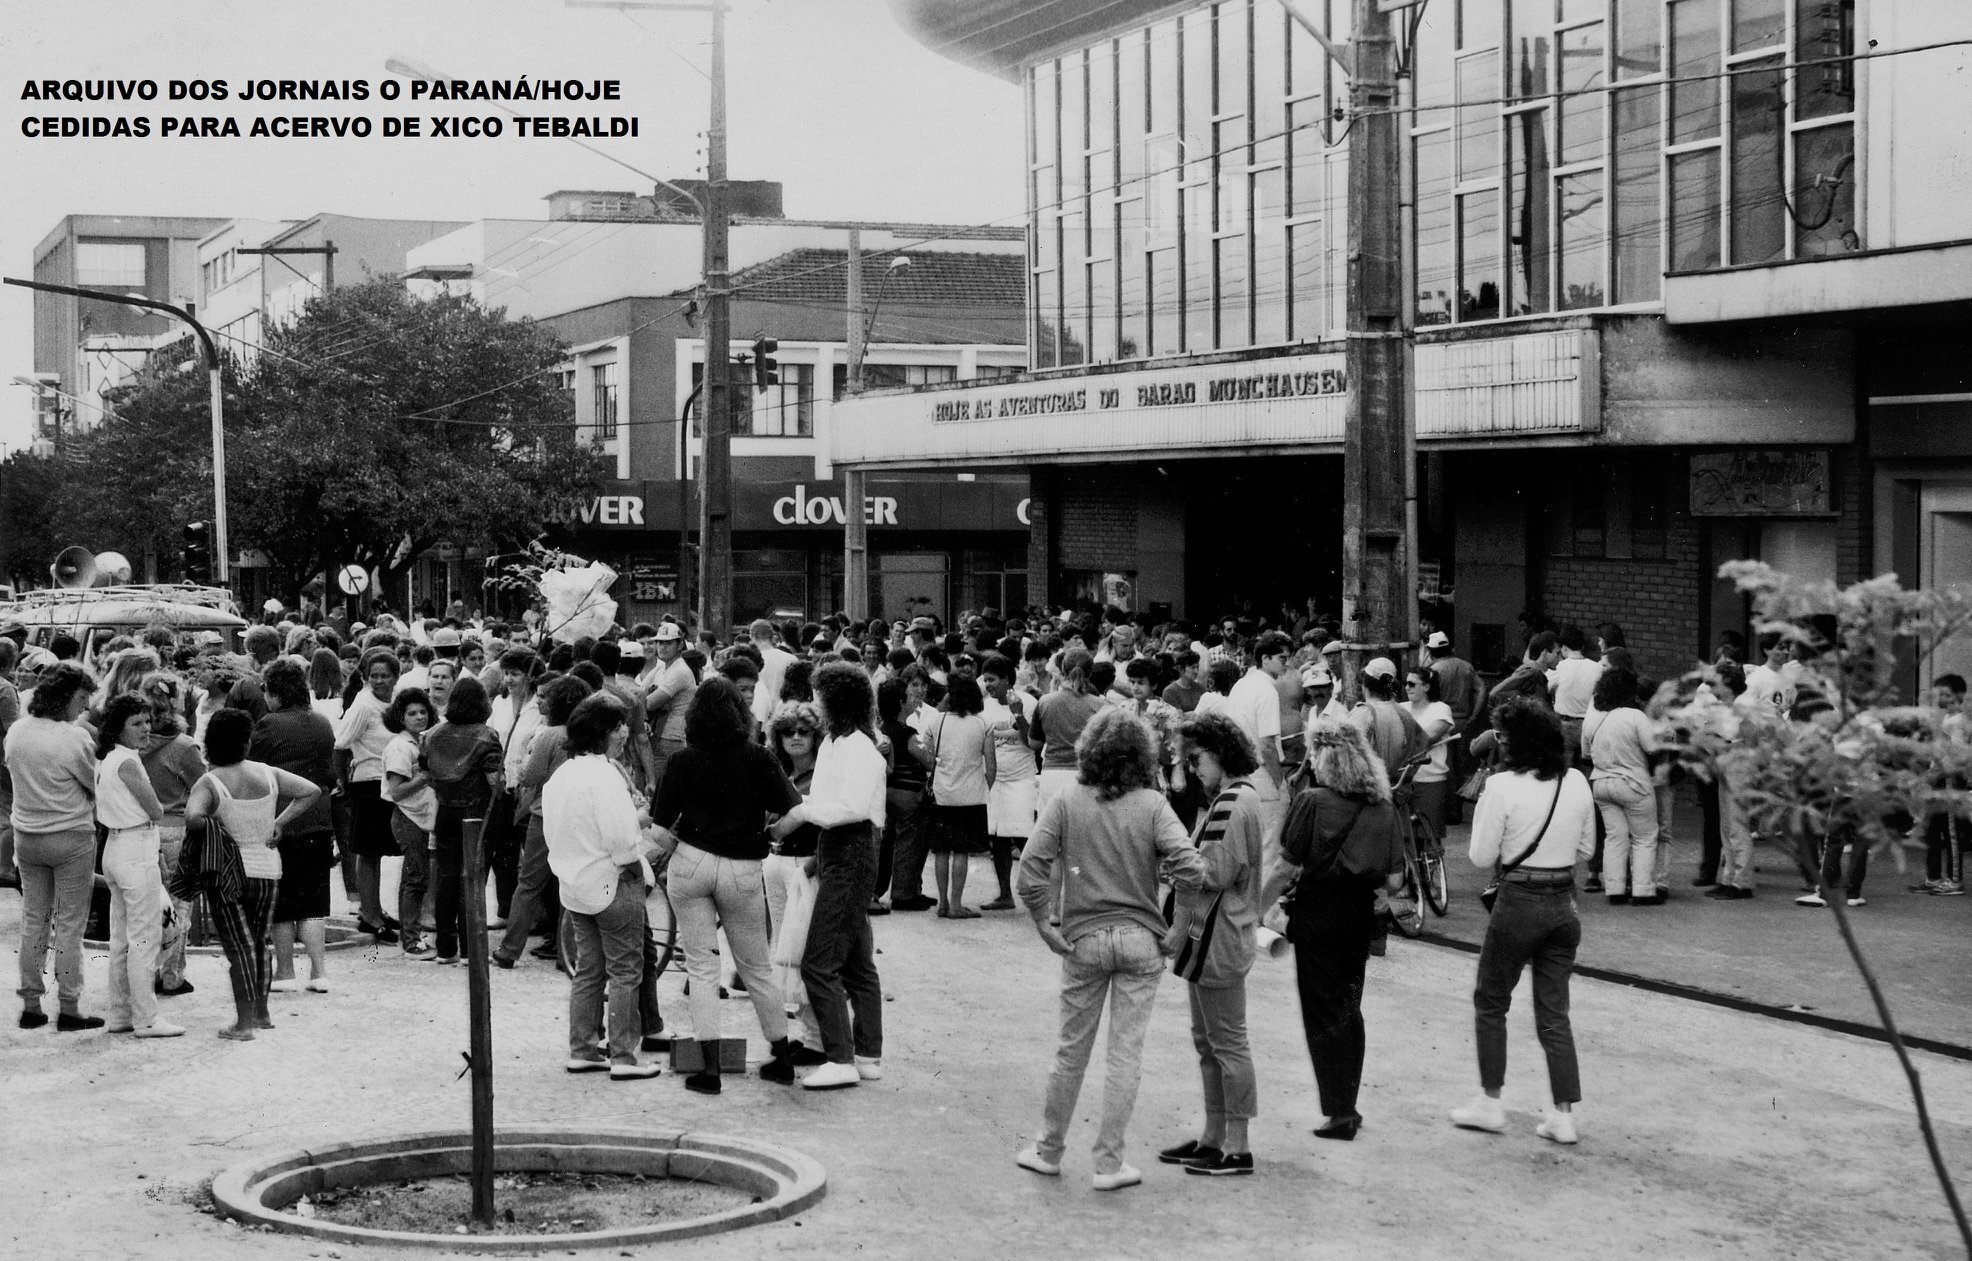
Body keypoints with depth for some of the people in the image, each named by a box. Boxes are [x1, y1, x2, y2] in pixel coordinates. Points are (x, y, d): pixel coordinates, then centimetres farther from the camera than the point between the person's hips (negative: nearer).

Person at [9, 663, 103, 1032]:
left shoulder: (16, 732, 0)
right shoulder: (75, 738, -19)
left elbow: (14, 771, 10)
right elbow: (96, 788, -10)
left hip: (26, 836, 6)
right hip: (71, 837, -6)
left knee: (33, 921, 14)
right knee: (69, 925, 2)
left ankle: (31, 1006, 18)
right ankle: (69, 1010, 5)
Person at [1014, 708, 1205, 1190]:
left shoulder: (1067, 801, -5)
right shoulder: (1152, 805, -7)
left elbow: (1031, 866, -13)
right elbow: (1190, 867, -17)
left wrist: (1043, 923, -4)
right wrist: (1158, 876, 3)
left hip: (1084, 938, 1)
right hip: (1140, 939, -1)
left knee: (1072, 1050, 13)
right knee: (1126, 1053, 6)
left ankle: (1049, 1150, 24)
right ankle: (1109, 1162, 9)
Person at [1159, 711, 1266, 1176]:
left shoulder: (1232, 804, -18)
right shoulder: (1237, 797, 15)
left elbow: (1215, 874, -22)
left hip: (1218, 940, -11)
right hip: (1212, 939, 11)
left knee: (1228, 1042, -3)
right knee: (1207, 1041, 16)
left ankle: (1237, 1148, 3)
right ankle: (1213, 1137, 24)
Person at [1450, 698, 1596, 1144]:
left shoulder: (1503, 786, -15)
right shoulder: (1577, 783, 1)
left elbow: (1482, 857, -9)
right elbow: (1586, 848, 12)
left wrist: (1481, 808, 3)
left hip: (1519, 903, -5)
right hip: (1563, 905, 5)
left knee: (1490, 1003, 14)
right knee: (1554, 1014, 11)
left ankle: (1490, 1103, 17)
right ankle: (1563, 1114, 7)